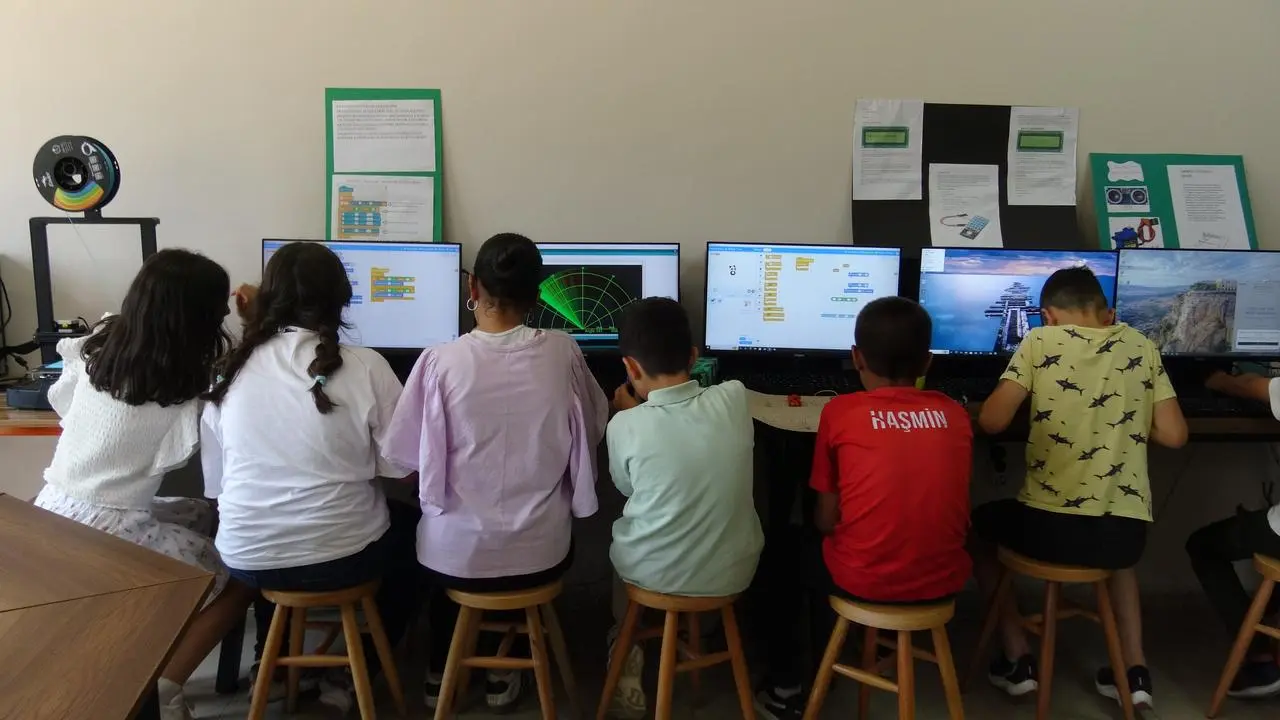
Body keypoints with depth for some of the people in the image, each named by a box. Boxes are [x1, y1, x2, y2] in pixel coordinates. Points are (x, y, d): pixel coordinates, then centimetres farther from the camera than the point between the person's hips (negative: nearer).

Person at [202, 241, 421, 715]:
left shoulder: (232, 370, -1)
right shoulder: (364, 366, -12)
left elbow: (214, 483, 5)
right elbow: (403, 467, -7)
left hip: (246, 560, 4)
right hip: (340, 556, -4)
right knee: (411, 526, 26)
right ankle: (354, 676, 25)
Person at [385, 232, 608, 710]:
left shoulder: (440, 361, -15)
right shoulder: (563, 353, -10)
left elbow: (406, 457, -5)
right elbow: (593, 431, 7)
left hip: (456, 556, 0)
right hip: (540, 554, 1)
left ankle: (440, 670, 42)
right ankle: (503, 669, 36)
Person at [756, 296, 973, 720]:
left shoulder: (840, 412, -7)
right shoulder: (955, 414, 3)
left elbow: (826, 521, -3)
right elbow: (945, 509, 13)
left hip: (865, 580, -4)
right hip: (945, 580, 4)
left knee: (785, 547, 25)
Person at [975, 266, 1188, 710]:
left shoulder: (1040, 341, -2)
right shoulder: (1139, 347, 9)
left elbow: (992, 422, -8)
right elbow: (1173, 435, 7)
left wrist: (1029, 404, 15)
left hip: (1050, 526, -4)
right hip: (1127, 530, 4)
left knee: (980, 525, 28)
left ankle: (1018, 660, 24)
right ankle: (1135, 670, 29)